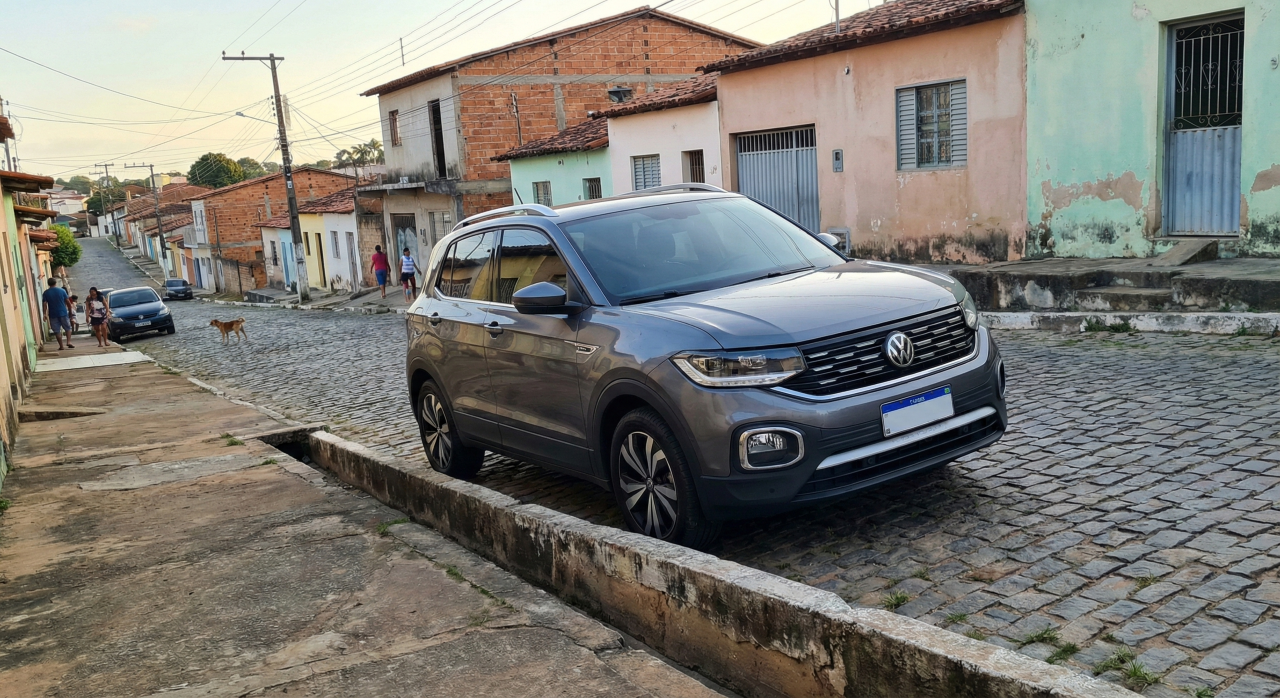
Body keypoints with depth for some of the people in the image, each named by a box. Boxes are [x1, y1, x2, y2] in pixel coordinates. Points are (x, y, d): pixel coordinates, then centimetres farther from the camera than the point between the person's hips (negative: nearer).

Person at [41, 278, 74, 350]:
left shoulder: (46, 293, 0)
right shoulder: (62, 291, 0)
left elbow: (45, 304, -7)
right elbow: (67, 302, 3)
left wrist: (45, 314, -4)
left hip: (53, 314, 0)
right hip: (63, 313, 0)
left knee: (56, 331, 5)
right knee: (68, 328, 12)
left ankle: (61, 346, 5)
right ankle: (69, 341, -7)